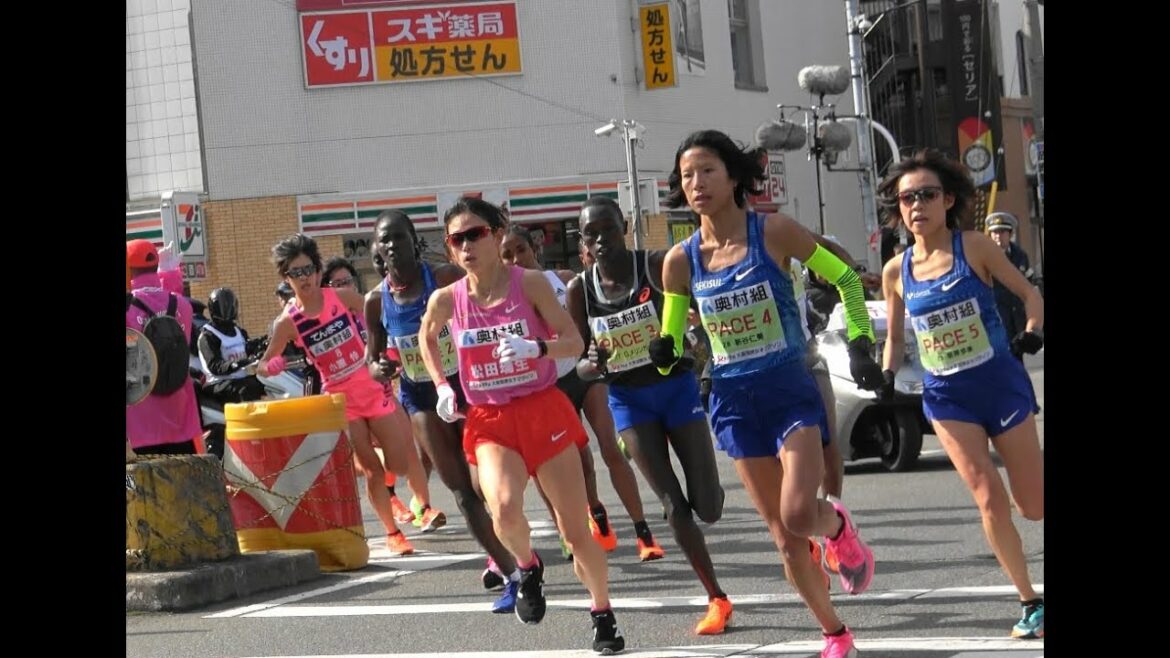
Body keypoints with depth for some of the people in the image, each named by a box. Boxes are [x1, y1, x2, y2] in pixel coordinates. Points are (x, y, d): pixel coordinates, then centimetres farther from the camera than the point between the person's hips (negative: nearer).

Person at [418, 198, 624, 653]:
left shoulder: (529, 283, -9)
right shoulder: (447, 300, -4)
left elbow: (575, 343, -9)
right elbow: (426, 337, 19)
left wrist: (537, 347, -28)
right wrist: (441, 386, 8)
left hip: (544, 412, 0)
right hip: (490, 422, 0)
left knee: (575, 528, 4)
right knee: (505, 509, -29)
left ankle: (602, 615, 27)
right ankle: (528, 567, 5)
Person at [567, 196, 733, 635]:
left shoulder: (658, 266, -15)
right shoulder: (580, 290, -7)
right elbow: (582, 367, -2)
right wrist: (591, 364, -26)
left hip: (676, 387, -2)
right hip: (629, 400, 2)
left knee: (708, 508, -1)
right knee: (673, 505, -4)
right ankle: (716, 600, 8)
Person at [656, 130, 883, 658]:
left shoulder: (773, 232, -10)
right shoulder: (680, 261, -1)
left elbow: (845, 278, 2)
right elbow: (672, 340, 10)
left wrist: (860, 345, -5)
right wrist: (664, 353, -13)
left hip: (791, 392, -3)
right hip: (734, 402, 3)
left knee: (799, 514, -21)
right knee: (784, 535, 7)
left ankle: (838, 526, 16)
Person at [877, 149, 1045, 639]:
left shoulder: (974, 247, -9)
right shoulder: (896, 272, 0)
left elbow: (1029, 292, -1)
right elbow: (894, 338, 12)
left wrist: (1033, 331, -20)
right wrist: (887, 373, -7)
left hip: (1001, 384, -2)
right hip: (948, 398, 2)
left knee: (1033, 506, 2)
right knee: (988, 498, -12)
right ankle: (1030, 603, 1)